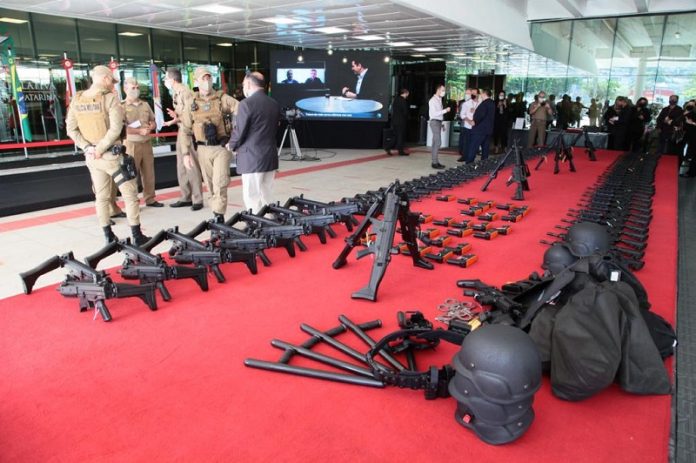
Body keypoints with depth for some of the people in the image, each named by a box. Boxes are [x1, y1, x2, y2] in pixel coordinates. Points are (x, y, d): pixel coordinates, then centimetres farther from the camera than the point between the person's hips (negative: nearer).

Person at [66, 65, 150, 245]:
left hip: (91, 156, 6)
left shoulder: (77, 100, 6)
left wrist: (87, 147, -1)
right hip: (111, 155, -6)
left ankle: (108, 236, 20)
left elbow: (71, 129, 4)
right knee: (130, 193, 3)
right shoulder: (110, 98, -12)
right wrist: (101, 148, -15)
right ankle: (137, 236, 4)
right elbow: (116, 128, -22)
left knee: (101, 196, 14)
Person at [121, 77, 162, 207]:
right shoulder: (122, 106, -6)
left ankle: (150, 199, 22)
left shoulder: (145, 105, 12)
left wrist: (150, 127, -6)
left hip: (146, 143, 6)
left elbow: (153, 121, 18)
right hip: (131, 144, -6)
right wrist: (140, 131, -18)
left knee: (149, 173, 11)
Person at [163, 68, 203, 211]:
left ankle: (197, 199, 2)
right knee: (182, 167, 12)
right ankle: (186, 197, 20)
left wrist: (178, 119, -24)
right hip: (181, 132, 9)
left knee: (192, 167, -5)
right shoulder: (175, 93, 14)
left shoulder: (185, 92, -13)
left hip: (189, 132, -9)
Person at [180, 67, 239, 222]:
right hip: (204, 149, 3)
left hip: (221, 147, -3)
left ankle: (218, 217, -7)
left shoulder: (223, 99, -2)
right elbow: (186, 130, 8)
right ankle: (218, 213, 23)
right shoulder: (192, 103, 6)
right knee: (210, 184, 11)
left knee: (220, 182, -11)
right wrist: (186, 153, 2)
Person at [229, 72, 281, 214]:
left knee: (252, 198, -1)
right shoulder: (275, 104, 9)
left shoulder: (246, 104, -13)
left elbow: (239, 131, -10)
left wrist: (232, 146, 8)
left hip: (252, 157, -7)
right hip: (270, 156, 7)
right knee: (267, 196, 14)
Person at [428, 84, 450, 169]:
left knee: (435, 143, 11)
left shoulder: (439, 100, 16)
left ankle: (435, 161, 16)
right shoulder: (433, 100, -12)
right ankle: (434, 163, -11)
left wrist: (442, 124, 18)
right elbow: (434, 113, -21)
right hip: (434, 122, -9)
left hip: (438, 122, 9)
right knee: (437, 142, -13)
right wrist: (445, 110, -19)